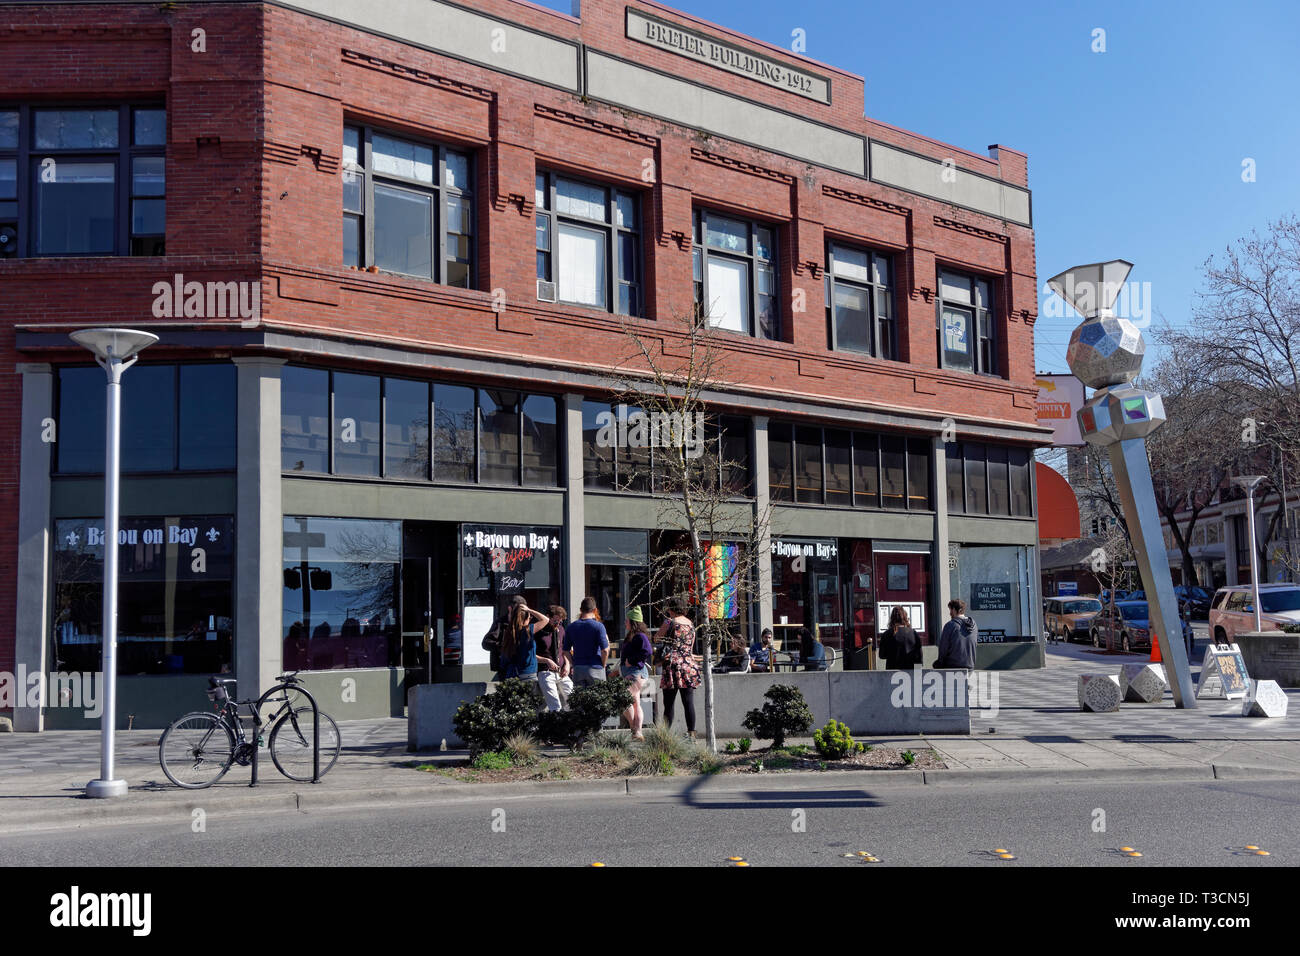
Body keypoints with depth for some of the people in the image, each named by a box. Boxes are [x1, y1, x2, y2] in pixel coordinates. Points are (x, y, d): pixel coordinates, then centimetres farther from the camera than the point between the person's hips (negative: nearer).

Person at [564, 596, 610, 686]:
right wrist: (603, 665, 1)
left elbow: (566, 651, 8)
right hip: (595, 668, -3)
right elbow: (605, 650, -13)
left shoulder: (571, 627, 6)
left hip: (578, 669, 4)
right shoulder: (598, 626, -7)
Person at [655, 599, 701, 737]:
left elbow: (656, 637, 9)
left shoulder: (669, 622, -4)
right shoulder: (690, 624, 12)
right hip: (689, 665, 5)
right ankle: (691, 732, 0)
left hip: (673, 664, -4)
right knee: (689, 702, 3)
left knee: (669, 702, 0)